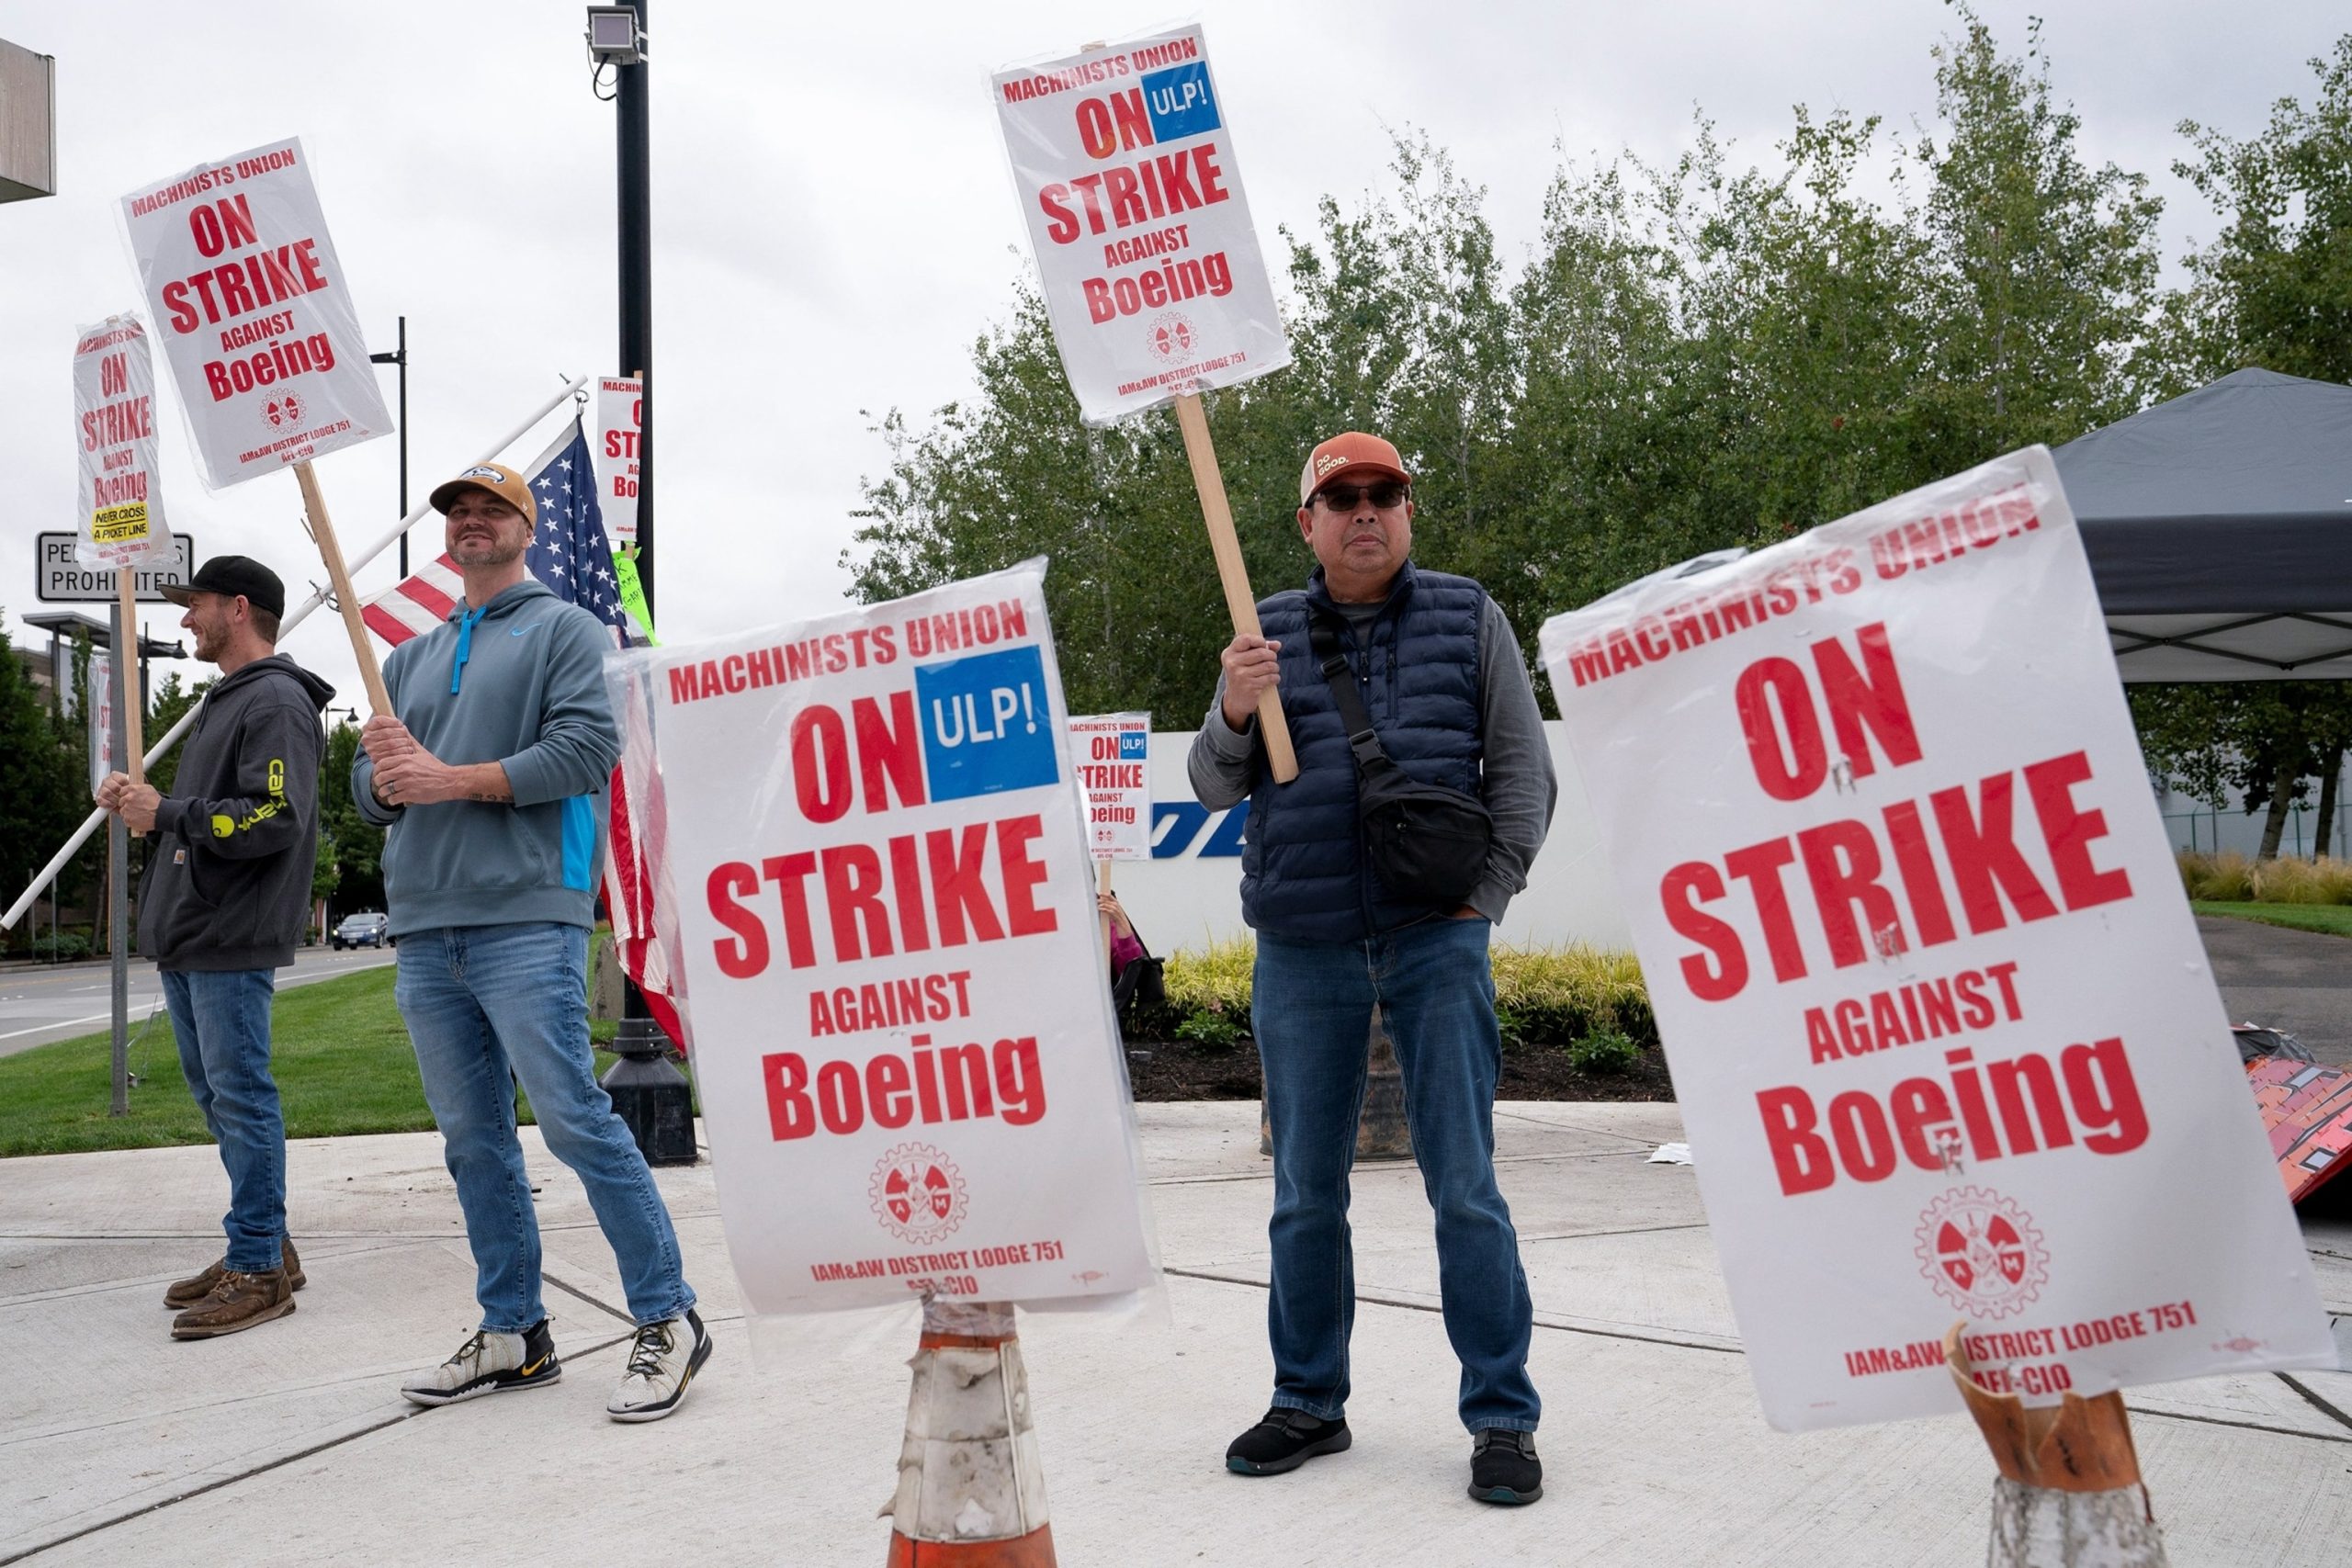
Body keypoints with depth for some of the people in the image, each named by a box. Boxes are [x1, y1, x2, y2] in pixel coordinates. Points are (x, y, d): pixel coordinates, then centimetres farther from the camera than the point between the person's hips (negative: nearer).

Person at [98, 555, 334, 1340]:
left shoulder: (276, 703, -11)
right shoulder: (223, 701, 21)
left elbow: (275, 818, -22)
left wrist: (167, 814, -19)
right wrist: (142, 800, 8)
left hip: (232, 941, -11)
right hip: (186, 937, 11)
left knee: (241, 1098, -7)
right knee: (217, 1095, 14)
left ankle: (258, 1270, 0)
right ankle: (262, 1248, 23)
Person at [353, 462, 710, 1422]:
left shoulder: (564, 629, 5)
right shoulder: (411, 658, 24)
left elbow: (589, 748, -10)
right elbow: (369, 790, 20)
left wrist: (455, 779, -13)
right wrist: (389, 775, -5)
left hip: (525, 919, -7)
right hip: (424, 929, 7)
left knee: (573, 1118, -12)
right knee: (472, 1140, 9)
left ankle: (668, 1320, -4)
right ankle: (511, 1334, 19)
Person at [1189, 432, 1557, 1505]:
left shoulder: (1468, 619, 7)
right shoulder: (1269, 634, 10)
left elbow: (1521, 770, 6)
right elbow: (1216, 787, 6)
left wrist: (1488, 893, -5)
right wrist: (1233, 714, -15)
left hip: (1435, 937, -2)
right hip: (1302, 946, 2)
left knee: (1464, 1182, -2)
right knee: (1305, 1189, 9)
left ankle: (1502, 1417, 8)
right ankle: (1308, 1404, 22)